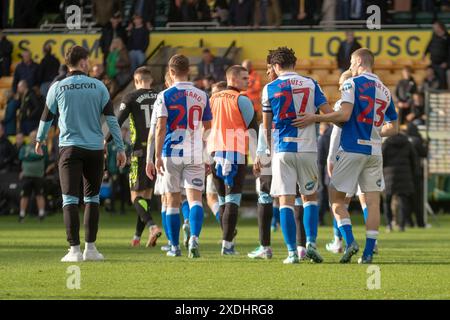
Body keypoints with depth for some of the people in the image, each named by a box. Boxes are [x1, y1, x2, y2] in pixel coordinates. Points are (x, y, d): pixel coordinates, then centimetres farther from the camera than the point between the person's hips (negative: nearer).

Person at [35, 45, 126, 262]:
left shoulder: (57, 88, 1)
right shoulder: (98, 86, 1)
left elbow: (47, 117, 12)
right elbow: (111, 119, -1)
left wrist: (39, 140, 30)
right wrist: (120, 149, 4)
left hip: (69, 148, -1)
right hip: (94, 149, 1)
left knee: (70, 199, -2)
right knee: (92, 199, 12)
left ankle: (74, 250, -10)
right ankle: (90, 248, 11)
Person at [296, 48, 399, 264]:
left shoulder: (352, 84, -4)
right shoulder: (385, 91, 14)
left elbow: (344, 115, -16)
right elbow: (393, 128, 16)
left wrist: (315, 118, -8)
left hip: (352, 149, -5)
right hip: (374, 151, 5)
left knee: (336, 197, 4)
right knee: (373, 201, 3)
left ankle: (350, 242, -11)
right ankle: (368, 252, -1)